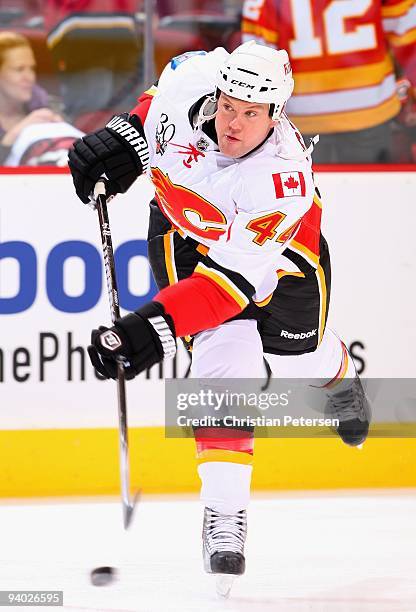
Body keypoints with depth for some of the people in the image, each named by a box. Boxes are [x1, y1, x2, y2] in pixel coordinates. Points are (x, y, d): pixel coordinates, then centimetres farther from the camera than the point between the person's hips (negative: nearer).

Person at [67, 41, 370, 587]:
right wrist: (126, 137, -10)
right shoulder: (191, 83, -30)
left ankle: (339, 379, 52)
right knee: (225, 355, -18)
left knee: (299, 358, 9)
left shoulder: (283, 178, -40)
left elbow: (235, 278, -43)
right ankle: (224, 517, -18)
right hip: (188, 228, 2)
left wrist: (156, 326, -51)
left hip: (278, 240, -2)